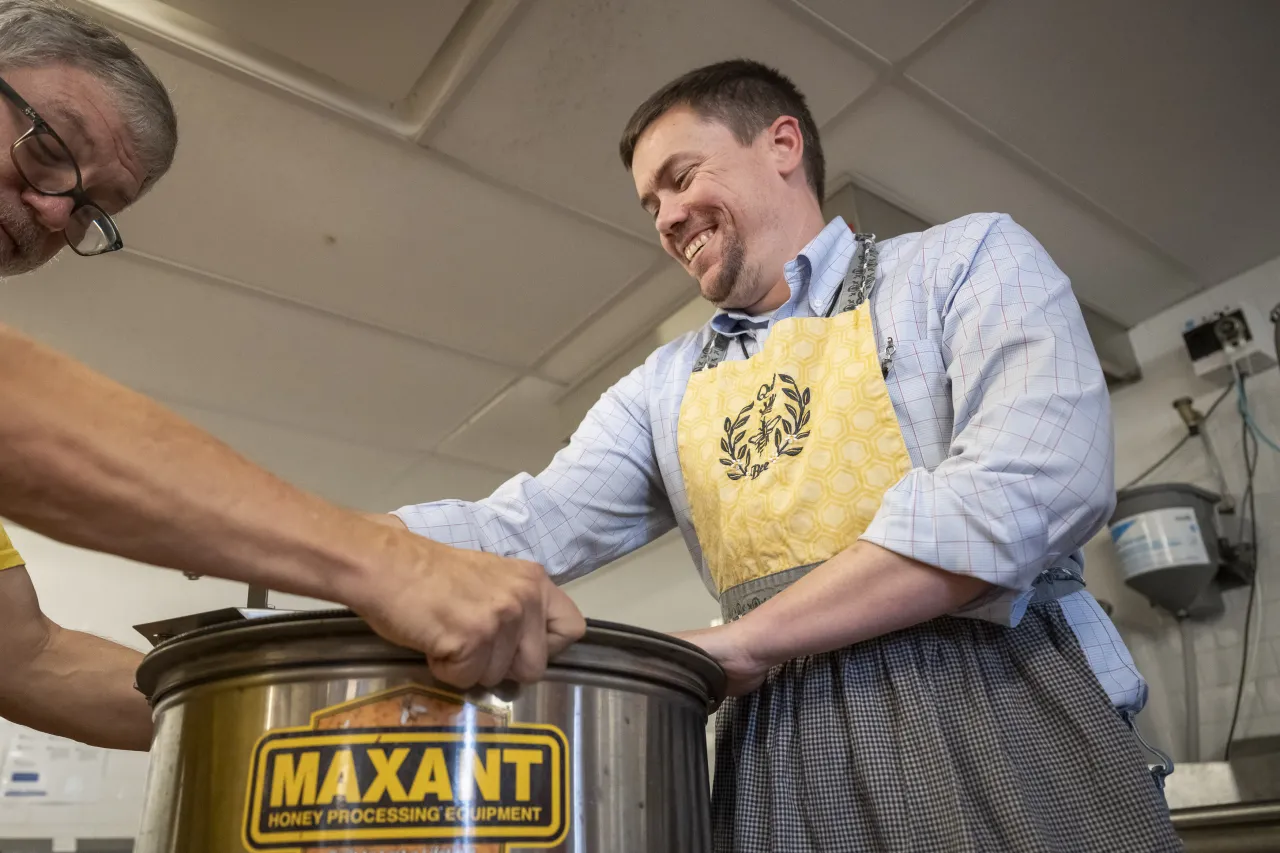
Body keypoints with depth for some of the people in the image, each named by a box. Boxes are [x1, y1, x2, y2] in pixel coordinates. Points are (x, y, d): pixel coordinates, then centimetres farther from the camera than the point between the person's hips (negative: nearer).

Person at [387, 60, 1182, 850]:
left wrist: (746, 640, -16)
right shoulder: (663, 389, 12)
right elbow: (519, 530, 6)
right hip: (781, 760, 4)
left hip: (1004, 716, -3)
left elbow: (1037, 483, -15)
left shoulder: (967, 261, 1)